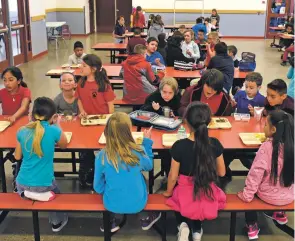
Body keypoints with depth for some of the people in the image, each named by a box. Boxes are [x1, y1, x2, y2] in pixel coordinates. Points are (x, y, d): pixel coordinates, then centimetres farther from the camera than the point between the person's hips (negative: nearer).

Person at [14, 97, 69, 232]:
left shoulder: (22, 131, -5)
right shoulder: (53, 131, -16)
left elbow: (17, 156, 10)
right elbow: (64, 145, 5)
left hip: (21, 184, 5)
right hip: (42, 186, -4)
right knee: (55, 192, 31)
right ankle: (57, 222, 27)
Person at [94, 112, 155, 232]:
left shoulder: (101, 156, -22)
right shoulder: (139, 151, -22)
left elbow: (98, 187, -9)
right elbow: (149, 166, 2)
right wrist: (147, 142, 8)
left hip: (112, 205, 0)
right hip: (138, 204, 0)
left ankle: (111, 223, 38)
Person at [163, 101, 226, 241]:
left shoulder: (179, 146, -22)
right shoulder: (215, 144, -15)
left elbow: (173, 176, -11)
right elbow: (221, 173, -2)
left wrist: (168, 192, 9)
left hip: (186, 194, -3)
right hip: (208, 194, 3)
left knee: (177, 197, 33)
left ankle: (183, 225, 8)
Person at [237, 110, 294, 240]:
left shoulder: (267, 147, -25)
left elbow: (256, 173, -21)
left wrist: (246, 195, -10)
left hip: (269, 196, -4)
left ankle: (252, 226, 28)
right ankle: (279, 214, 43)